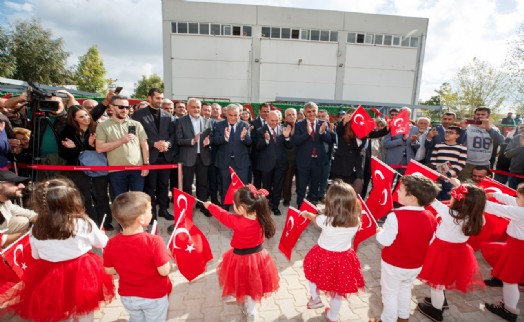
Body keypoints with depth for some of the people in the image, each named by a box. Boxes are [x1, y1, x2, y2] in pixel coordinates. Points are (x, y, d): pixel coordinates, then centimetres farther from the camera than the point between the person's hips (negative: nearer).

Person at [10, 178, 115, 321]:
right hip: (82, 275, -2)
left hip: (50, 277, 3)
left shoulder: (36, 230, -13)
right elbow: (102, 243, -5)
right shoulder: (85, 223, -22)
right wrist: (102, 234, 17)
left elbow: (36, 256, 3)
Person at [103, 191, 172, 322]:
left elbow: (109, 270, -5)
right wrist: (167, 257, -9)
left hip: (127, 296, 3)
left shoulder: (111, 244, -19)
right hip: (154, 296, -3)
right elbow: (164, 271, -27)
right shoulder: (154, 241, -32)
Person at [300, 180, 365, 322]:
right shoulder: (356, 221, -22)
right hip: (344, 259, 3)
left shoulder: (325, 220, -27)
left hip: (323, 256, -2)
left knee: (313, 273, 32)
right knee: (338, 291, 25)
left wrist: (306, 213, 19)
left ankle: (315, 299, 49)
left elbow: (314, 218, -3)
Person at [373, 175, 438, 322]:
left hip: (393, 264, -6)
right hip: (415, 265, 6)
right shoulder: (431, 218, -12)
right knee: (406, 288, 30)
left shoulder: (396, 216, -33)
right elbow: (429, 241, 1)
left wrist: (380, 232, -6)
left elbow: (385, 241, -26)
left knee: (390, 293, 16)